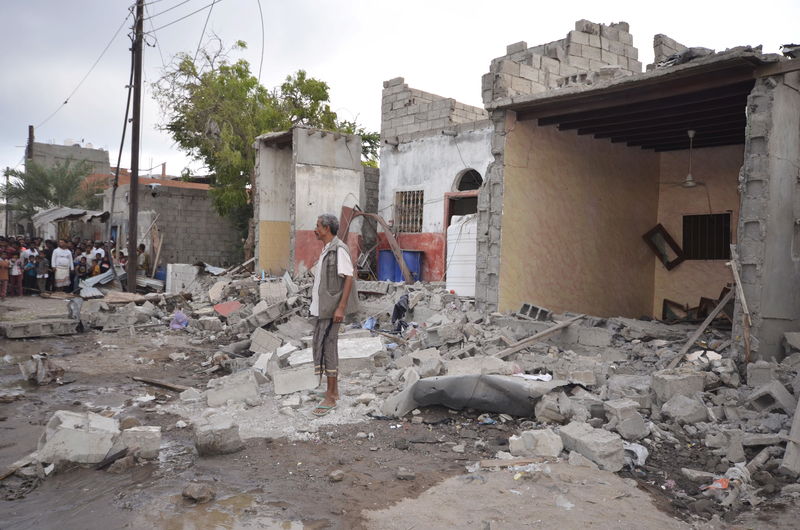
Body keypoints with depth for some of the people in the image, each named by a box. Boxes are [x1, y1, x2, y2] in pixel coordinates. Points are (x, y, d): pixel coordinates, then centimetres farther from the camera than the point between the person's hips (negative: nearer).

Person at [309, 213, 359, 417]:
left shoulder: (339, 249, -13)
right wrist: (316, 304, 19)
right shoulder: (326, 250, 15)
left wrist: (341, 308, -23)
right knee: (319, 346, 13)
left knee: (326, 348, -8)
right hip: (321, 308, 10)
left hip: (331, 309, -10)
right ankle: (333, 391, 23)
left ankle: (330, 398, -1)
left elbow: (348, 278, -18)